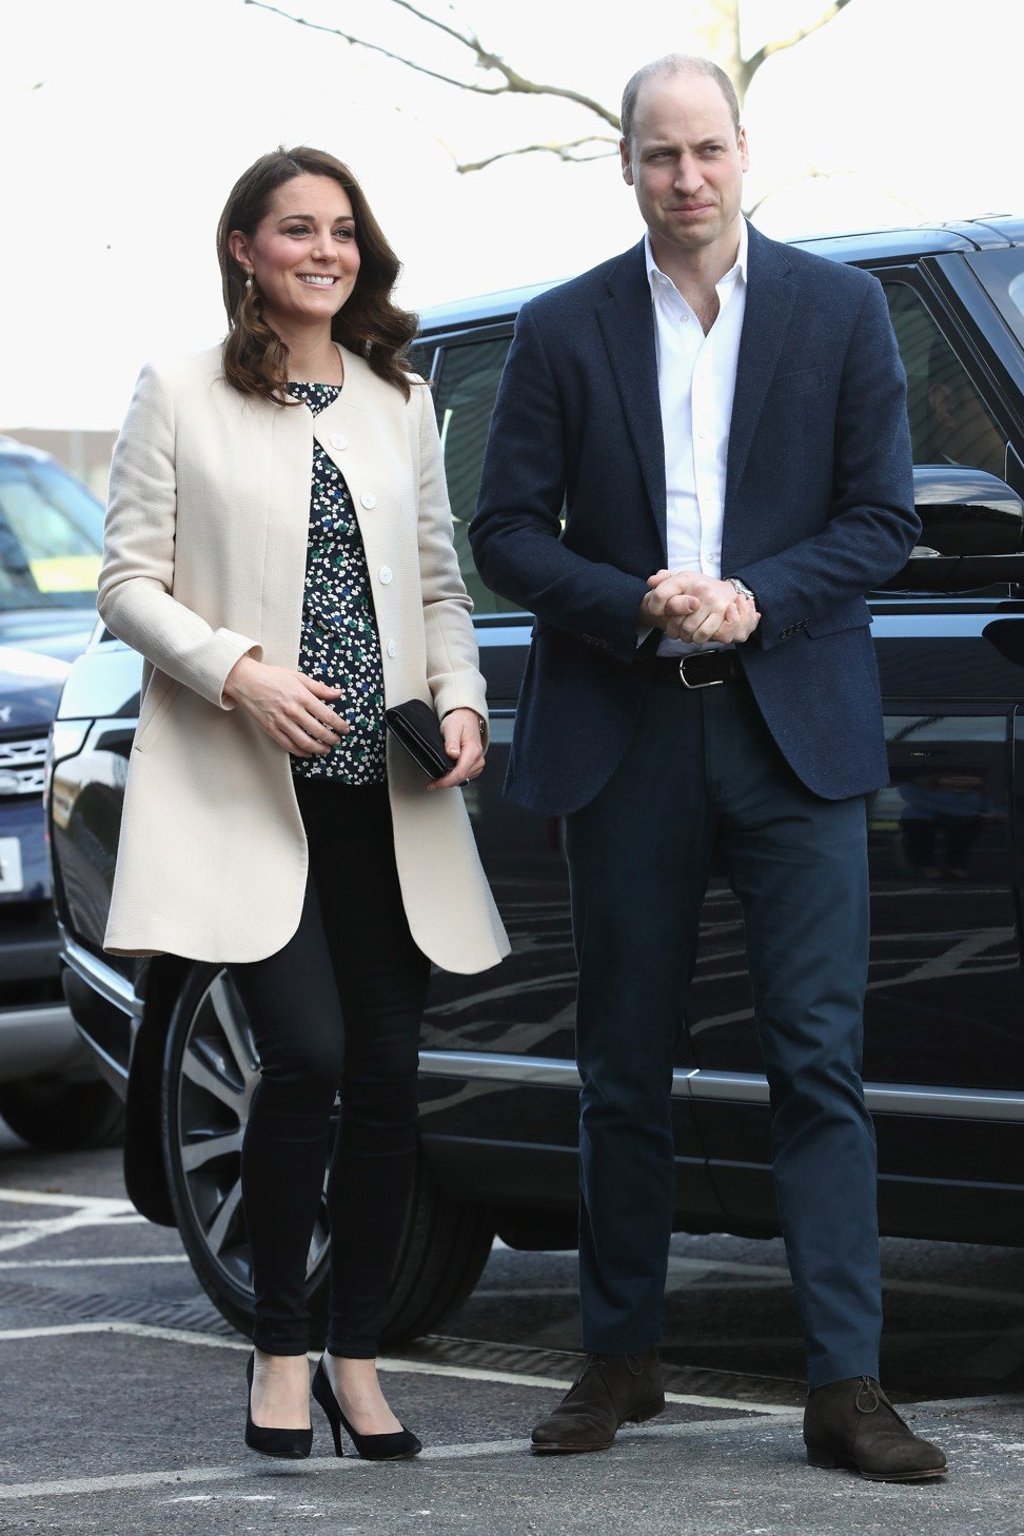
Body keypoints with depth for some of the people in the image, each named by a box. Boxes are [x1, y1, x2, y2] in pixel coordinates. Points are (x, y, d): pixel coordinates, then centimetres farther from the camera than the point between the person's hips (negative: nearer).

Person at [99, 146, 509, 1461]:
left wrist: (460, 697, 1)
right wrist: (239, 672, -15)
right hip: (246, 794, -4)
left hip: (385, 795, 4)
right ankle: (279, 1352, 2)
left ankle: (355, 1359, 15)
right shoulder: (182, 397, 3)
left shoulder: (399, 402, 15)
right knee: (305, 1056, -15)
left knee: (386, 1074, 2)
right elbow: (128, 583, 0)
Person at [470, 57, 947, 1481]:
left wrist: (754, 601, -13)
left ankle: (846, 1388, -6)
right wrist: (637, 607, -13)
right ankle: (621, 1359, 20)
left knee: (819, 1057, -6)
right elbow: (508, 532, 3)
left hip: (793, 727, -1)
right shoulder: (564, 331, 5)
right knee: (625, 1070, 8)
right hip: (624, 737, 1)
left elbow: (884, 515, 2)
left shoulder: (842, 309, 4)